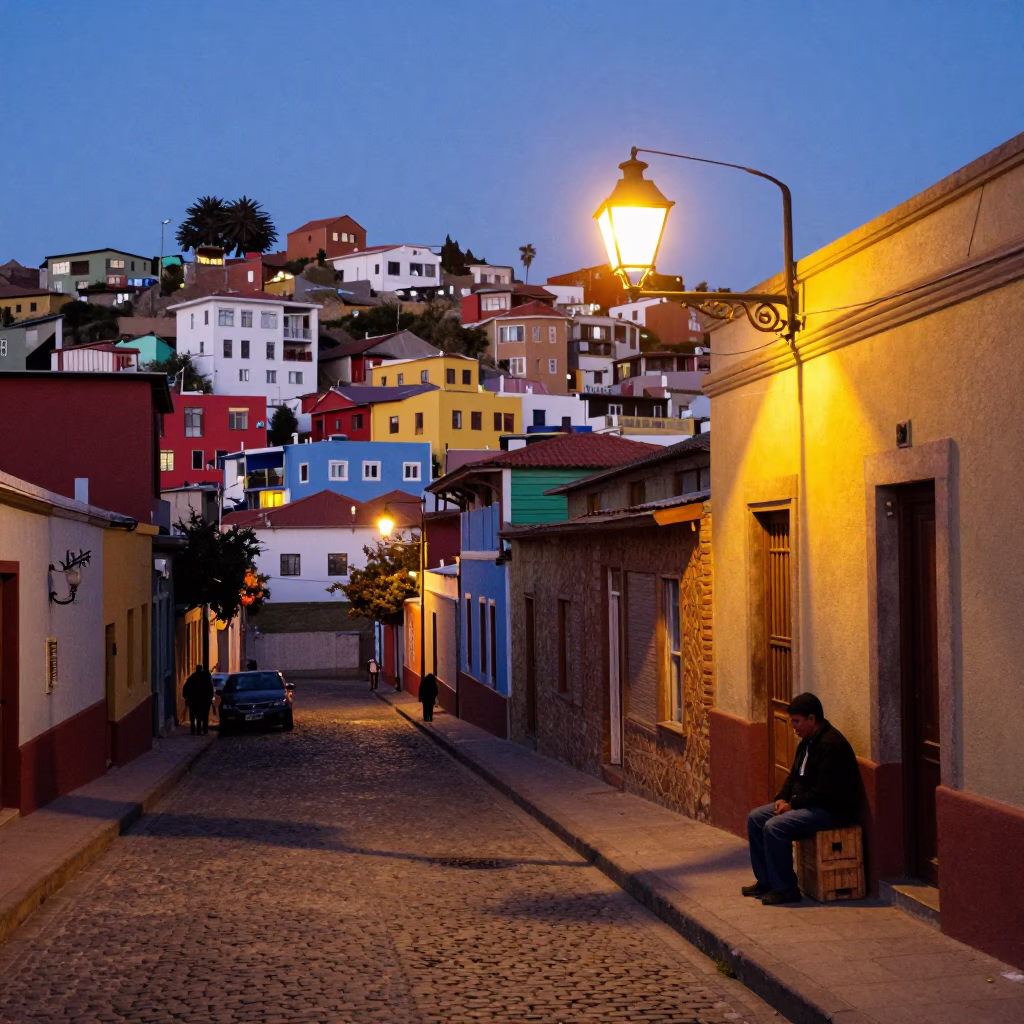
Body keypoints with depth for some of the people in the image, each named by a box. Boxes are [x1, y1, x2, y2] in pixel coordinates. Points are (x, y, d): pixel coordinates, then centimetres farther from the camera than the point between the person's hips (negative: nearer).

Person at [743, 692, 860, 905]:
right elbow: (794, 775, 19)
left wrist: (793, 804, -17)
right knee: (755, 818, 4)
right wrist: (782, 798, 1)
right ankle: (765, 881, 9)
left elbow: (824, 792, -25)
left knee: (774, 827, -26)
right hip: (805, 803, 11)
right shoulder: (808, 742, 12)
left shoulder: (831, 744, -21)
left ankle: (786, 889, -15)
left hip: (831, 809, -11)